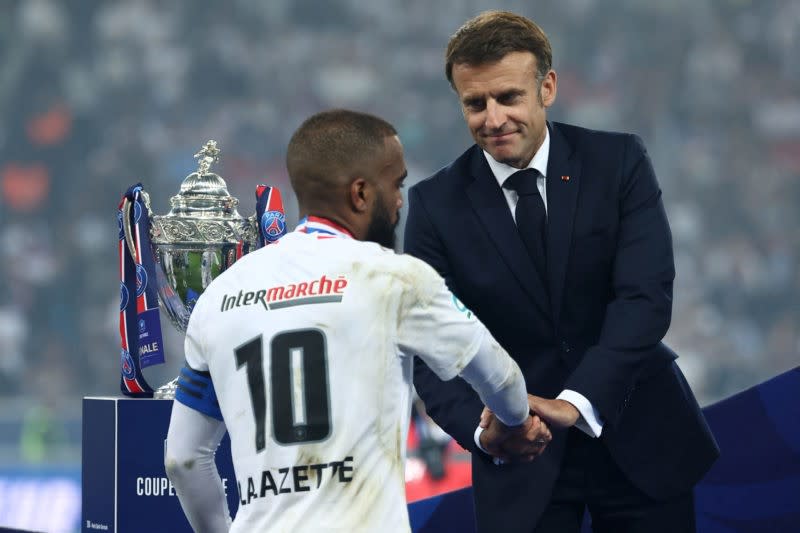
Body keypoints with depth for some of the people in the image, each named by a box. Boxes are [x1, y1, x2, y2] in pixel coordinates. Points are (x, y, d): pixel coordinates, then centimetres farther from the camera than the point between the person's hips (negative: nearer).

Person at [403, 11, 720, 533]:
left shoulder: (618, 162, -6)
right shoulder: (436, 205, -5)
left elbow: (646, 297, -16)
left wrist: (577, 401, -30)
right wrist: (482, 428, -29)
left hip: (639, 440, 0)